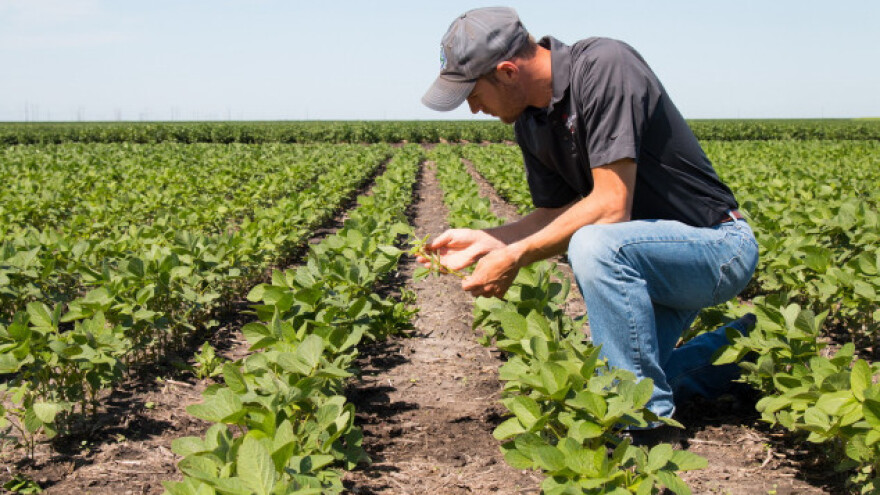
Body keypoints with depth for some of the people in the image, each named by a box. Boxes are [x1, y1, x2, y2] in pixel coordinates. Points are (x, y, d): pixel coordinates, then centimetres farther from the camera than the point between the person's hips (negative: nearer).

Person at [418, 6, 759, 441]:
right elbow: (557, 214, 7)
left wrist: (515, 257, -25)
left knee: (595, 247, -37)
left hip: (717, 245, -9)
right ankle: (733, 347, 27)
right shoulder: (530, 120, 1)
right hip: (652, 259, 9)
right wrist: (484, 240, -8)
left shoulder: (603, 65, -26)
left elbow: (612, 205, -30)